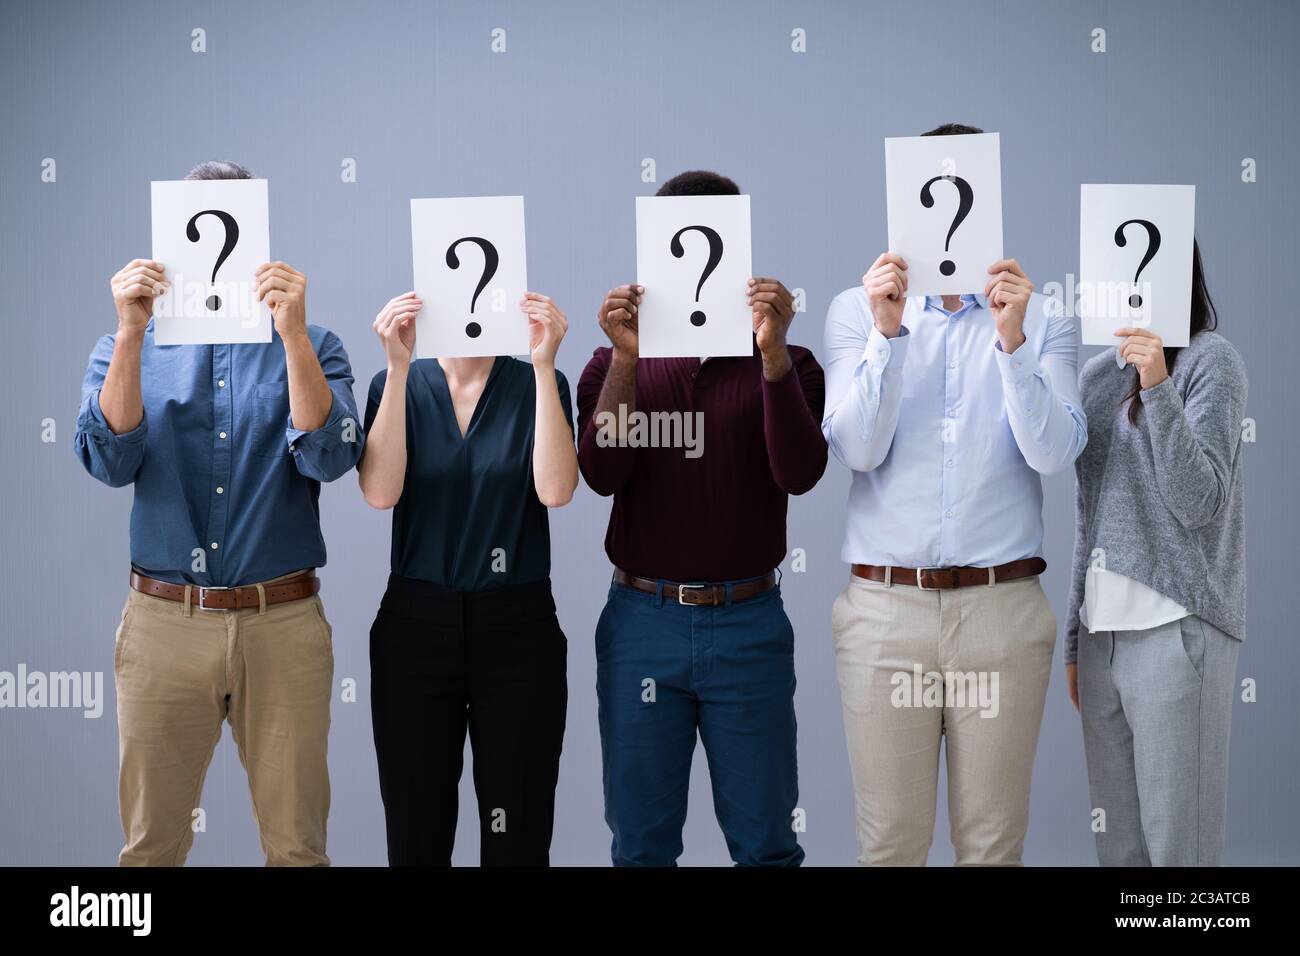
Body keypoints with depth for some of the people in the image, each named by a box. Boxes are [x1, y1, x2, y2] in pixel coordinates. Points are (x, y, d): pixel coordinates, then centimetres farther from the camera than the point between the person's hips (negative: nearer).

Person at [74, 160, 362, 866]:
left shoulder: (310, 347, 6)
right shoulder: (128, 348, 9)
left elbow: (328, 457, -12)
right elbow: (110, 461, -8)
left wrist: (292, 331, -21)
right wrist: (131, 332, -17)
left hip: (283, 624, 0)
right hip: (164, 621, 1)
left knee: (296, 846, 7)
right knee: (152, 844, 10)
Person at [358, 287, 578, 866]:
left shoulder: (538, 385, 2)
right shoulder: (397, 385, 4)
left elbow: (556, 489, -16)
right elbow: (379, 492, -14)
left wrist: (544, 364, -19)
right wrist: (400, 366, -18)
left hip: (518, 628, 0)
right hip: (416, 627, 1)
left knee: (517, 841, 5)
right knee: (416, 839, 7)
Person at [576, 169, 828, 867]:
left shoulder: (784, 364, 4)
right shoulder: (615, 363, 6)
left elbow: (798, 471, -13)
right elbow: (602, 472, -9)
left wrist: (773, 353, -22)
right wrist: (625, 359, -18)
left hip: (748, 624, -1)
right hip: (642, 620, 1)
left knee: (765, 841, 7)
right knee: (641, 842, 10)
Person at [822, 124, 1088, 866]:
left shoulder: (1044, 319, 5)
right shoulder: (858, 310, 5)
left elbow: (1054, 453, -8)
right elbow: (858, 449, -6)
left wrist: (1012, 340, -20)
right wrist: (887, 333, -17)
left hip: (1003, 609, 0)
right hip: (886, 607, 0)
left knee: (994, 839, 8)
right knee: (890, 838, 6)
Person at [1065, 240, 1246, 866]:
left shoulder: (1211, 359, -3)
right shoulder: (1098, 375, 15)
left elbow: (1199, 504, -13)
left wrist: (1158, 387, -21)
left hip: (1177, 629, -6)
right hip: (1104, 634, 6)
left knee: (1177, 844, -4)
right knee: (1118, 844, 9)